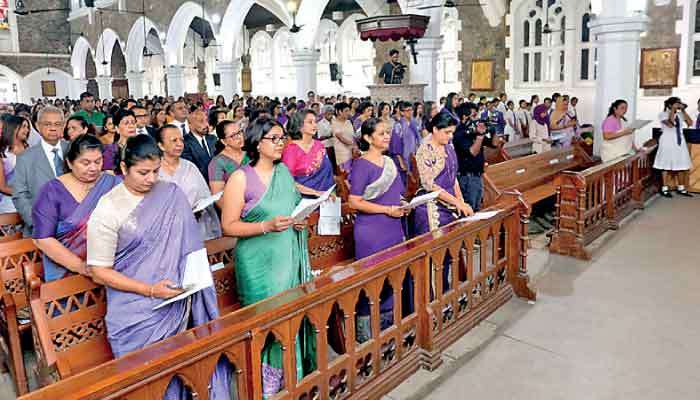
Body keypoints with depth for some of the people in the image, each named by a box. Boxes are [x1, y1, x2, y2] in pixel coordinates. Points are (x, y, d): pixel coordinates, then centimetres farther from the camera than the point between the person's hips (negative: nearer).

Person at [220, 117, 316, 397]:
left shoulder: (284, 172, 9)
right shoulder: (241, 178, -8)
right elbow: (229, 226, -10)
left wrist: (299, 221, 0)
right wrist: (266, 226, -21)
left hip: (290, 257, 5)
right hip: (260, 263, -5)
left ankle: (293, 375, 26)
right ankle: (266, 385, 18)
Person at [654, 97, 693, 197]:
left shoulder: (680, 114, 9)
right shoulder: (663, 114, -7)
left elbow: (690, 123, -1)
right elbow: (670, 124, -22)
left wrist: (683, 110, -2)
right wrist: (673, 110, -17)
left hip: (680, 141, 6)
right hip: (668, 142, -6)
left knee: (681, 165, 9)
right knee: (667, 165, -1)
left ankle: (681, 188, 19)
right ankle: (665, 188, 7)